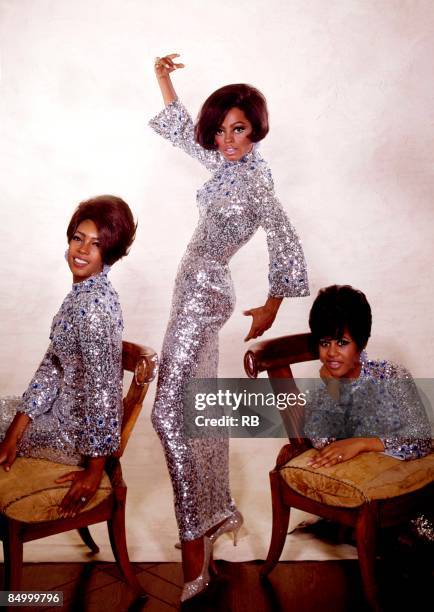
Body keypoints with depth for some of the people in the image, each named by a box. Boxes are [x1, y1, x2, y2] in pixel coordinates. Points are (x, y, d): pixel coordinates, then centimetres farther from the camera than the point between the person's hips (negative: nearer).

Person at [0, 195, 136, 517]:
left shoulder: (94, 306, -28)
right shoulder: (83, 292, 1)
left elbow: (103, 387, -28)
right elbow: (53, 364, 2)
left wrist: (95, 469, -19)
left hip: (79, 431, -8)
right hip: (69, 409, 8)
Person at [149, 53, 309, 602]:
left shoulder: (254, 182, -18)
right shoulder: (228, 163, 7)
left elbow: (287, 247, -22)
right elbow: (184, 132, 22)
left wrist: (270, 308, -12)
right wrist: (164, 81, 15)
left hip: (203, 295, -10)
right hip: (196, 290, 10)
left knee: (169, 412, -13)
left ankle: (193, 545, -6)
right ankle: (220, 512, 27)